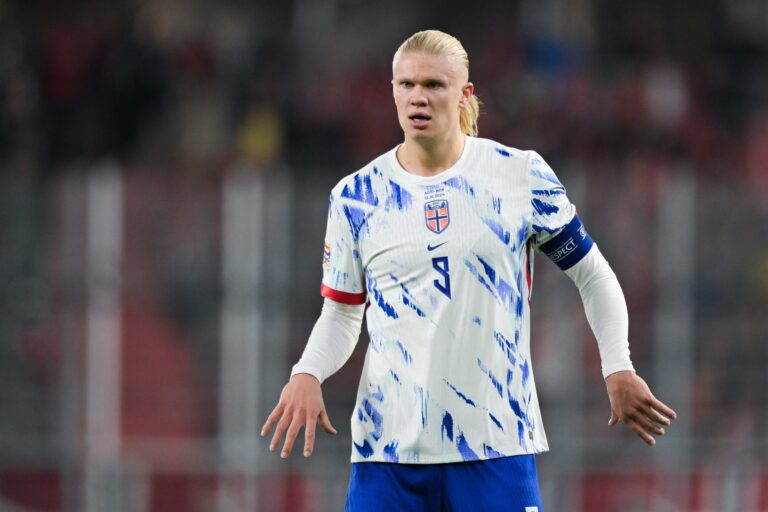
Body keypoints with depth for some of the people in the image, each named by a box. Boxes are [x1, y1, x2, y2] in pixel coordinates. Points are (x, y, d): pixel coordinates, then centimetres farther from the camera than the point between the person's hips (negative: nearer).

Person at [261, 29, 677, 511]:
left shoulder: (521, 175, 1)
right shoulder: (356, 196, 5)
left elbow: (593, 274, 10)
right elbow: (341, 314, 13)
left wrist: (618, 370, 1)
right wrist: (307, 374, -7)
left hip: (499, 441, -1)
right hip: (388, 447, 1)